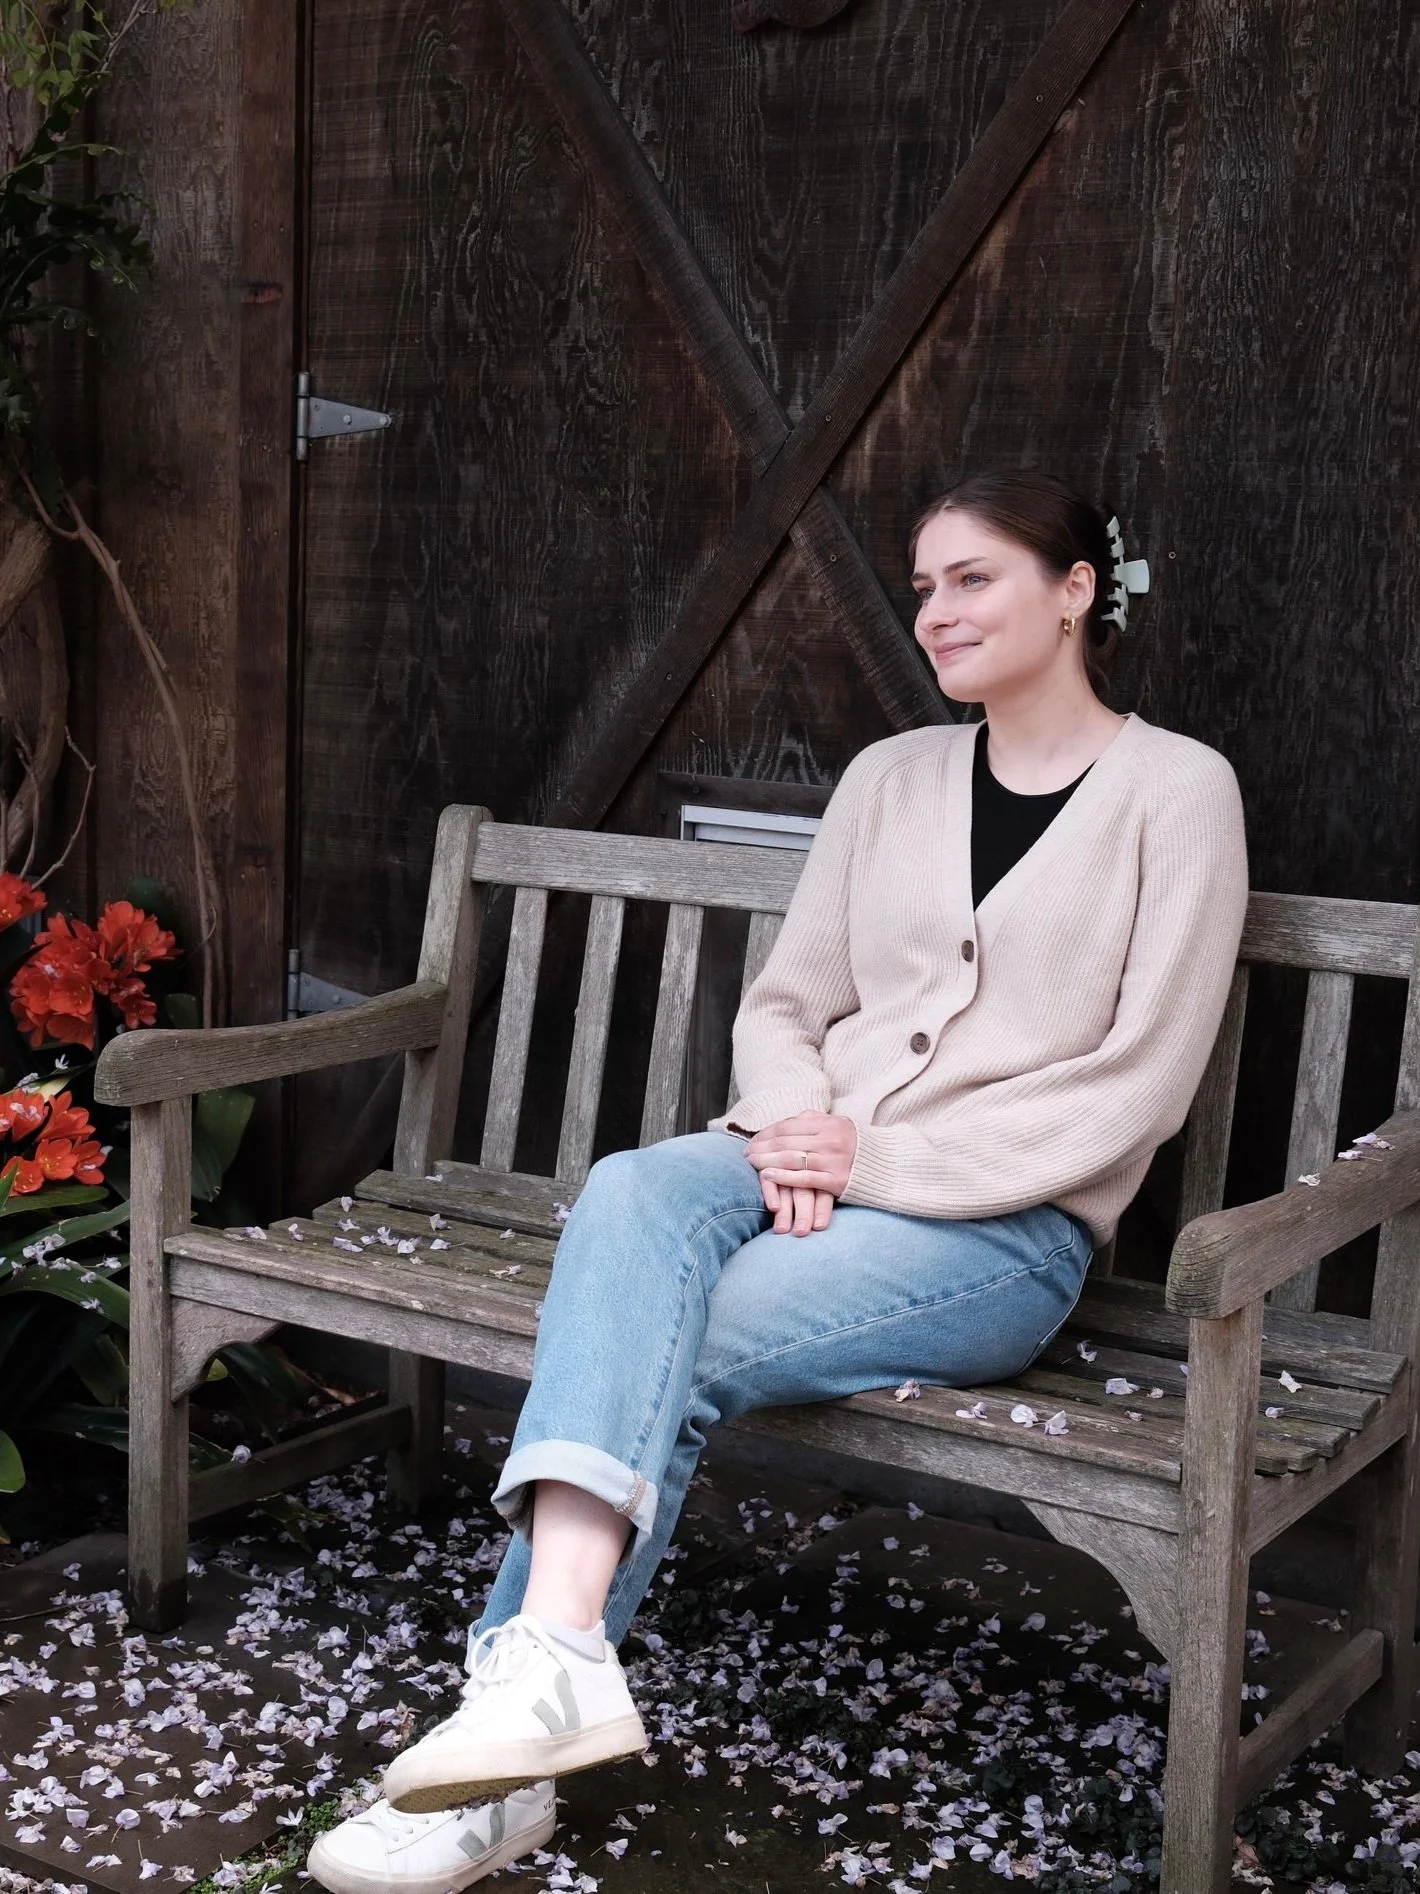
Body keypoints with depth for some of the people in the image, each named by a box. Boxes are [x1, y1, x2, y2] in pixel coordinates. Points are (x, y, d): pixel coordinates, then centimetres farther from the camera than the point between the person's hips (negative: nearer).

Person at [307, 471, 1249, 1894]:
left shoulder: (1176, 790, 1)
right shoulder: (890, 777, 17)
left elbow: (1140, 1085, -6)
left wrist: (887, 1161, -13)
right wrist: (793, 1133, -7)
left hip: (1003, 1226, -4)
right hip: (813, 1171, 4)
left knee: (669, 1354, -29)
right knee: (629, 1198, -31)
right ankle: (554, 1652, -43)